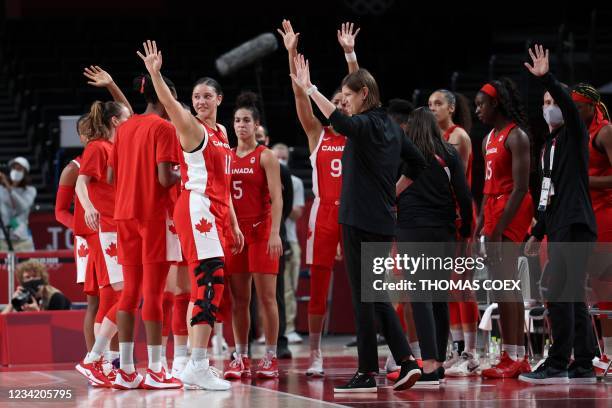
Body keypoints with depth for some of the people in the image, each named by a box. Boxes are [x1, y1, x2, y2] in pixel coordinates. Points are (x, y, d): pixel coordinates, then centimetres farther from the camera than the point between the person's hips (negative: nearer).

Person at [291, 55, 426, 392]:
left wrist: (309, 89, -36)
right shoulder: (391, 127, 14)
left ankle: (367, 373, 0)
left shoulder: (366, 125, -12)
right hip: (384, 223, 9)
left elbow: (341, 123, -35)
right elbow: (419, 164, 21)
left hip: (360, 222, -9)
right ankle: (406, 361, 8)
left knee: (363, 297, -3)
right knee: (376, 296, 15)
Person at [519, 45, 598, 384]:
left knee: (559, 295, -12)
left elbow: (570, 106, -24)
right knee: (572, 297, 7)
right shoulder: (548, 145, 22)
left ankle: (557, 365, -11)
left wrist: (546, 79, -35)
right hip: (559, 229, 9)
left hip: (574, 226, -9)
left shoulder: (574, 134, -1)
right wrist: (537, 233, 25)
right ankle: (583, 367, 9)